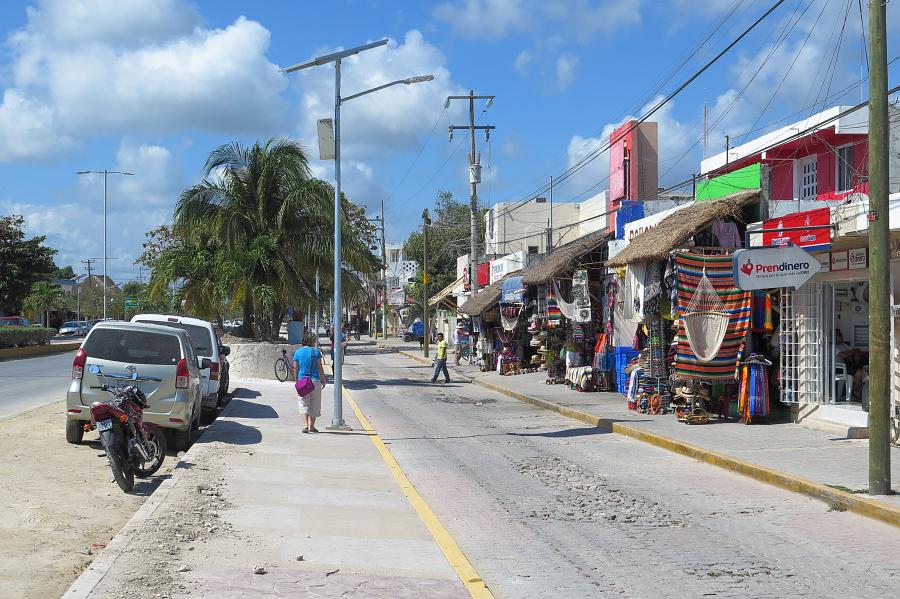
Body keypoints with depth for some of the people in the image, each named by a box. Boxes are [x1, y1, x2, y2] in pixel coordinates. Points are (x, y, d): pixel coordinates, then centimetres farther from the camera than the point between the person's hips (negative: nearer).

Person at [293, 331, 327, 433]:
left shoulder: (298, 352, 3)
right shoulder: (316, 351, -3)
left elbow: (295, 368, 3)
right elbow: (320, 367, -4)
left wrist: (296, 381, 12)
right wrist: (324, 380, 5)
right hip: (315, 380, -1)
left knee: (304, 404, 5)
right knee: (314, 404, 11)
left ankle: (305, 425, -11)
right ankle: (312, 426, 16)